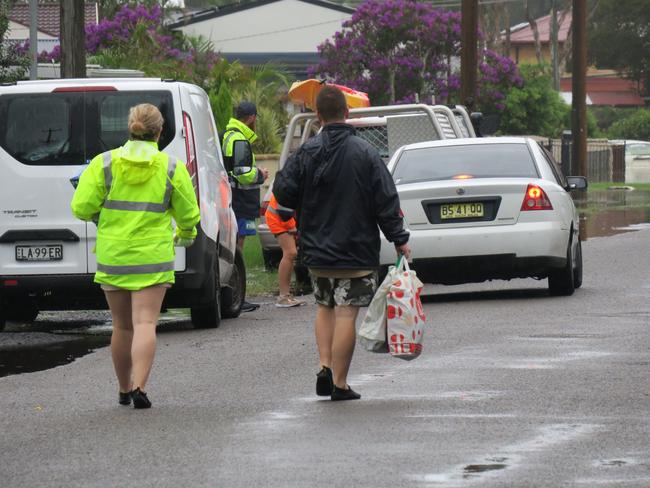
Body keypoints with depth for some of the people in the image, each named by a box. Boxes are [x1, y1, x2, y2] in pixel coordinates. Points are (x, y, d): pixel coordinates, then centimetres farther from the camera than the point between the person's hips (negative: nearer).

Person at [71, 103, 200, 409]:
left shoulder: (104, 164, -1)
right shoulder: (171, 168, -2)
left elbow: (81, 208, -5)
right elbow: (188, 215, 5)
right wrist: (185, 236, 27)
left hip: (111, 256, 2)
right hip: (152, 256, -2)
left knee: (122, 326, 14)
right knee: (145, 323, -6)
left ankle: (124, 390, 25)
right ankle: (139, 387, -22)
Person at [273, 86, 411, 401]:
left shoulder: (306, 153, -5)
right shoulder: (365, 153, -8)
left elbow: (283, 193, -5)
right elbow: (386, 201, -9)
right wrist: (399, 240, -2)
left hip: (316, 250, 3)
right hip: (357, 251, -2)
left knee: (325, 307, 21)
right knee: (346, 314, -1)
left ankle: (325, 366, 8)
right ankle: (339, 384, 0)